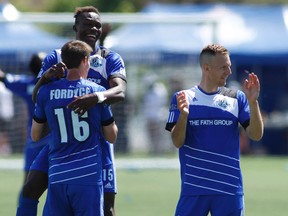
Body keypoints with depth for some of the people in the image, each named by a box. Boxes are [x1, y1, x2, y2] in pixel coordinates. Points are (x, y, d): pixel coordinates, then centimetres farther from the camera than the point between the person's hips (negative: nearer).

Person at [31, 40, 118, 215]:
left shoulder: (46, 92, 3)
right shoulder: (97, 91, -1)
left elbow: (35, 136, 13)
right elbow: (112, 136, 8)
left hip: (57, 176, 2)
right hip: (88, 177, -2)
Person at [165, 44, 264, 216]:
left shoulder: (236, 98, 7)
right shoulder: (182, 98, 4)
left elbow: (256, 135, -1)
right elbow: (177, 142, -4)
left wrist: (252, 102, -14)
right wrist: (183, 114, -22)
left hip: (229, 189, 1)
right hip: (193, 189, -1)